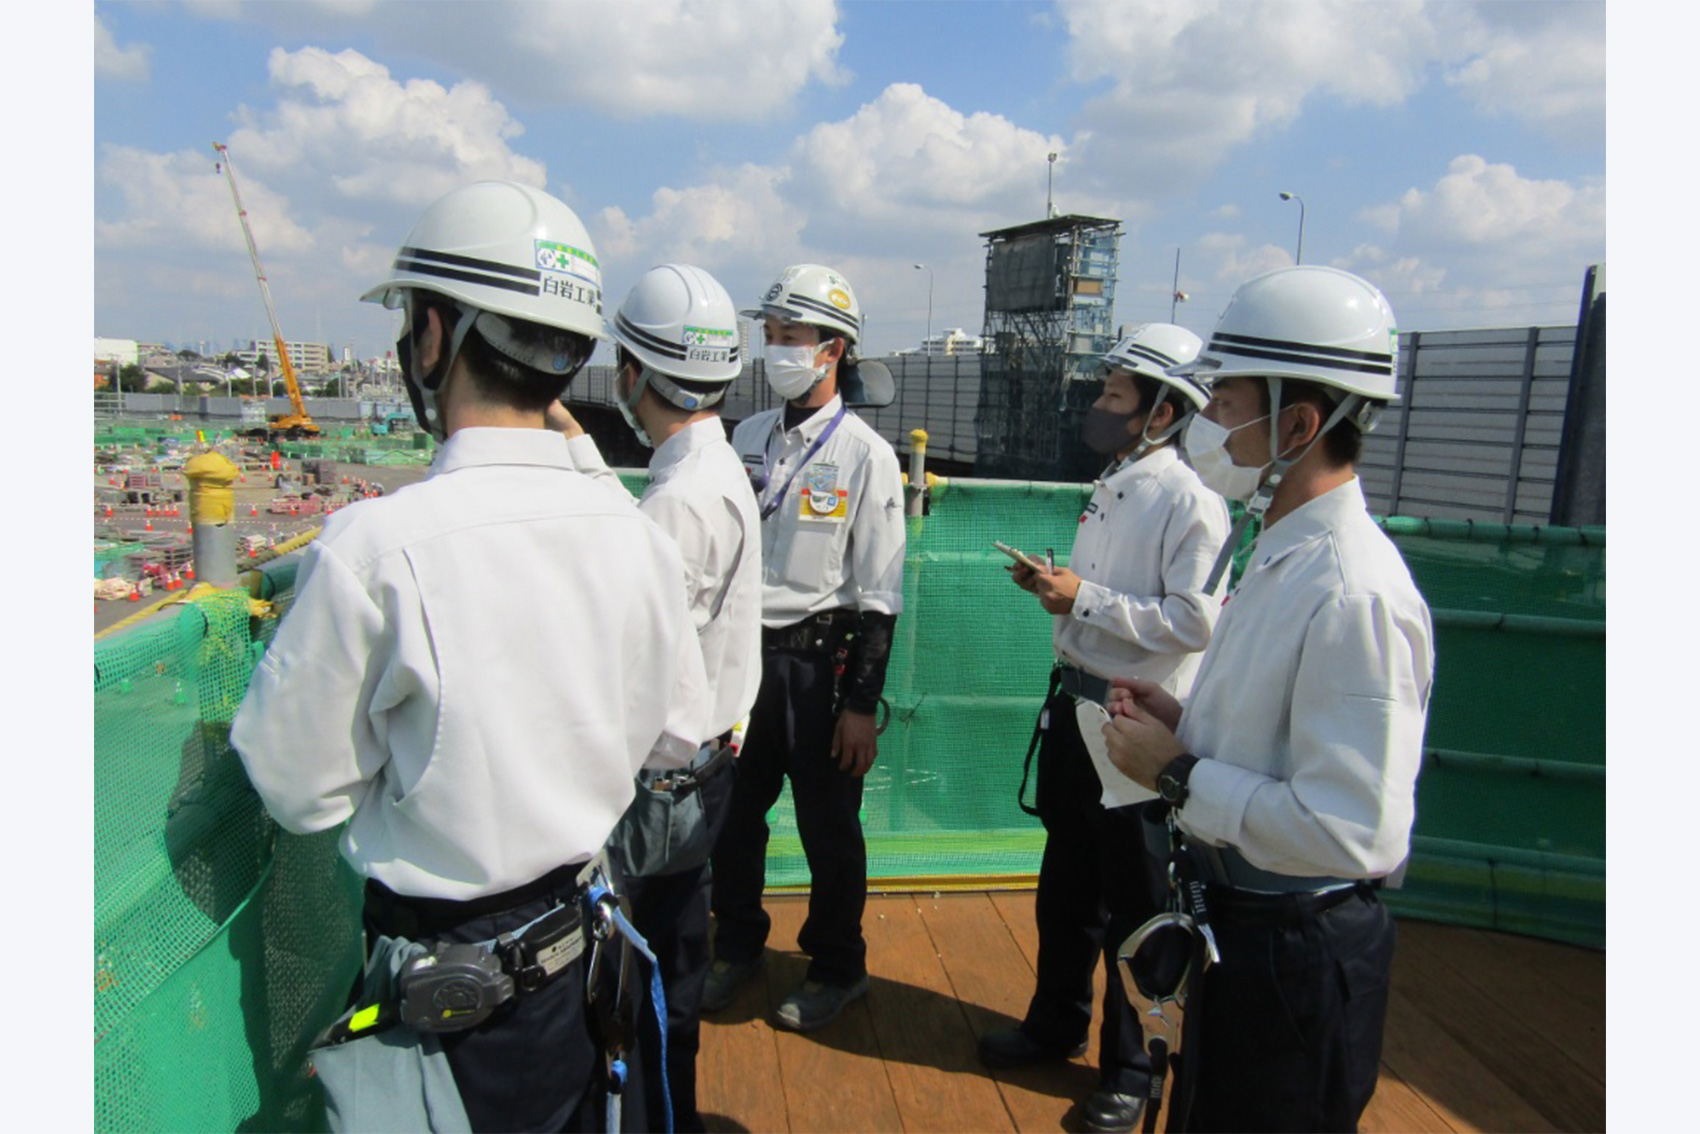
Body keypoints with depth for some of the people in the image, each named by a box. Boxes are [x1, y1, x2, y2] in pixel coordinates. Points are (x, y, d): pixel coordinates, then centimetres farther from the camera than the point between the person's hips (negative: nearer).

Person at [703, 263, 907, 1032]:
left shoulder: (866, 456, -9)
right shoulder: (749, 436, 8)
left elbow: (879, 595, -9)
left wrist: (861, 702, -12)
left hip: (818, 660, -5)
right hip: (743, 652, 5)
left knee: (828, 825, 9)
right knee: (732, 812, 16)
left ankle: (837, 967, 32)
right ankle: (737, 948, 40)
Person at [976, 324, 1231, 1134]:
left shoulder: (1190, 503, -16)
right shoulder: (1109, 489, 10)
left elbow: (1194, 621, -23)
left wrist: (1086, 599, -21)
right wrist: (1053, 583, 1)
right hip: (1075, 700, 8)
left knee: (1133, 900, 8)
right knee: (1066, 880, 21)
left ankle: (1131, 1067, 28)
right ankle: (1056, 1022, 41)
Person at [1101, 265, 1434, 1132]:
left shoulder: (1353, 593, -28)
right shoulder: (1282, 555, 4)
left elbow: (1351, 832, -31)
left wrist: (1177, 775, -22)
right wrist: (1186, 723, 0)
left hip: (1296, 958, -9)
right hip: (1236, 925, 9)